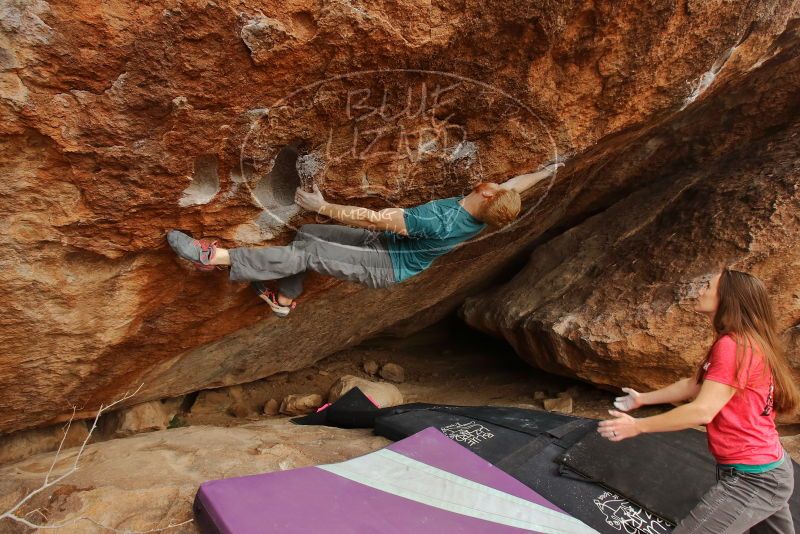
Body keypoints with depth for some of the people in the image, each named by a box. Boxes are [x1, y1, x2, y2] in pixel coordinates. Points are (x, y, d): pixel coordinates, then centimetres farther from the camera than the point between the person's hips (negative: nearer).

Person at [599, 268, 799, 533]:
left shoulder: (733, 346, -23)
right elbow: (692, 385, 18)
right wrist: (642, 399, 22)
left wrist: (638, 426, -19)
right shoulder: (745, 343, 10)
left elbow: (702, 411, -27)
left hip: (753, 478, -10)